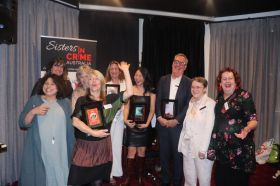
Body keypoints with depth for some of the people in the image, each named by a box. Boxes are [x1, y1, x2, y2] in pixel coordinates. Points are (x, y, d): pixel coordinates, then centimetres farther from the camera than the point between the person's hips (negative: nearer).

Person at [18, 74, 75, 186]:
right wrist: (33, 111, -15)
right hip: (38, 150, -1)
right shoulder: (34, 100, 7)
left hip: (60, 151, 1)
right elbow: (22, 124, 2)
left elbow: (70, 127, 10)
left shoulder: (65, 103, 9)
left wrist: (72, 149, 8)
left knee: (59, 176, 4)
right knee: (39, 176, 1)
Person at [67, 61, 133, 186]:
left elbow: (129, 92, -5)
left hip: (103, 146, 2)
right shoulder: (82, 100, 0)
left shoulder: (109, 99, 3)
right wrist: (93, 132, -17)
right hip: (85, 146, -2)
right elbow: (75, 121, -10)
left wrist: (125, 71, -6)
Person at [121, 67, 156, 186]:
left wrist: (147, 123, -8)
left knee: (141, 151, 9)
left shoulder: (151, 92, 2)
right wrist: (125, 119, -13)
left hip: (144, 125, 1)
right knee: (131, 151, -1)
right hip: (132, 124, -1)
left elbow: (152, 110, 2)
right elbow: (127, 106, 1)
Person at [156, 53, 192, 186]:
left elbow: (188, 105, -7)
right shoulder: (163, 80, 7)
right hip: (162, 123, 3)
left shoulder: (189, 83, -3)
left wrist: (176, 120, -14)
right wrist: (159, 117, -9)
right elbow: (158, 100, 4)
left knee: (178, 154, 9)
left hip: (178, 124, -2)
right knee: (164, 153, 13)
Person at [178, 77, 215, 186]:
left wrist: (203, 149, -17)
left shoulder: (210, 104, -9)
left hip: (201, 148, -5)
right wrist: (182, 144, 7)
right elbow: (185, 126, 11)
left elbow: (209, 128, -14)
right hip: (188, 147, 6)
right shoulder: (190, 103, 10)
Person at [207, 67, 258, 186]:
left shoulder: (244, 96, -7)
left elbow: (253, 119, -11)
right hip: (221, 147, 5)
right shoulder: (219, 98, 9)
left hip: (239, 147, -5)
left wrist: (247, 129, -32)